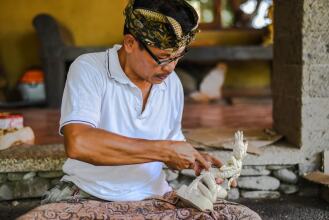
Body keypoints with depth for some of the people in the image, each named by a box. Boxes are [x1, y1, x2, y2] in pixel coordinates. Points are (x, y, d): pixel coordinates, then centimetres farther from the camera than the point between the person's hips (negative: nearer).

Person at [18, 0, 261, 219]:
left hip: (154, 197, 4)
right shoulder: (89, 70, -11)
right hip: (88, 198, -3)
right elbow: (78, 143, -29)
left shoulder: (172, 84, 6)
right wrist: (164, 150, -25)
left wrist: (194, 159, -3)